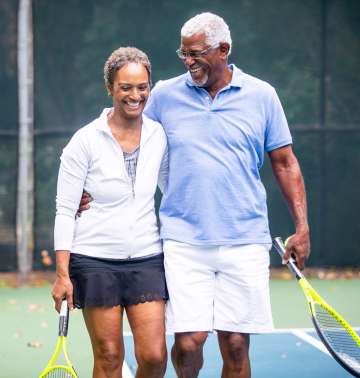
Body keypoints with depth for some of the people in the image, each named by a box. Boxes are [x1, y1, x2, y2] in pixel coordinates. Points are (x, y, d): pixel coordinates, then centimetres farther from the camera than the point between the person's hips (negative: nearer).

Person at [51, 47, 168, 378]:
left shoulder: (158, 136, 4)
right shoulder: (86, 140, -6)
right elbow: (65, 210, -4)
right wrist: (62, 274, -9)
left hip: (146, 259, 3)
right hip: (95, 261, -3)